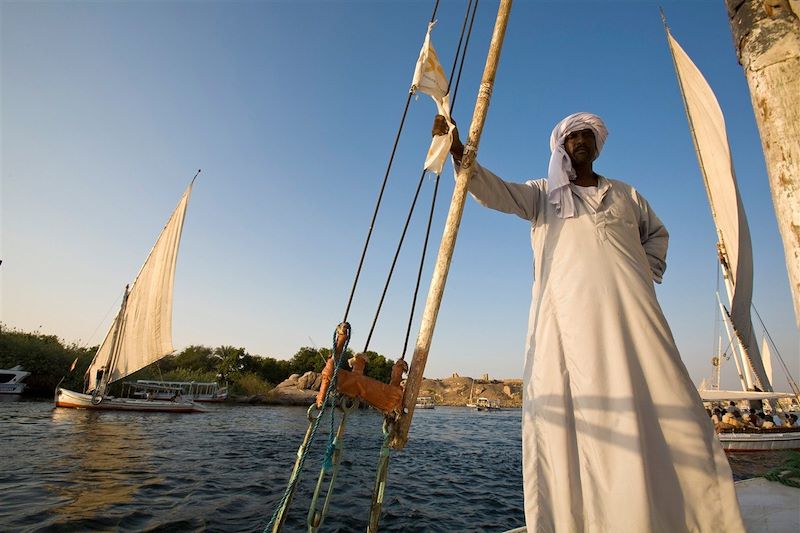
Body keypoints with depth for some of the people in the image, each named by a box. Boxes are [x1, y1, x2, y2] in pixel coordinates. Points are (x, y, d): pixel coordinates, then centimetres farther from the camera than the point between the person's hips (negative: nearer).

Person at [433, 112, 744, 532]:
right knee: (574, 414, -8)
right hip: (566, 315, -2)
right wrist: (459, 151, -11)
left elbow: (656, 233, 37)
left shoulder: (625, 193, 26)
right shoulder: (543, 193, 18)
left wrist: (648, 271, 17)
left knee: (664, 409, -3)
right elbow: (495, 191, 3)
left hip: (631, 309, 3)